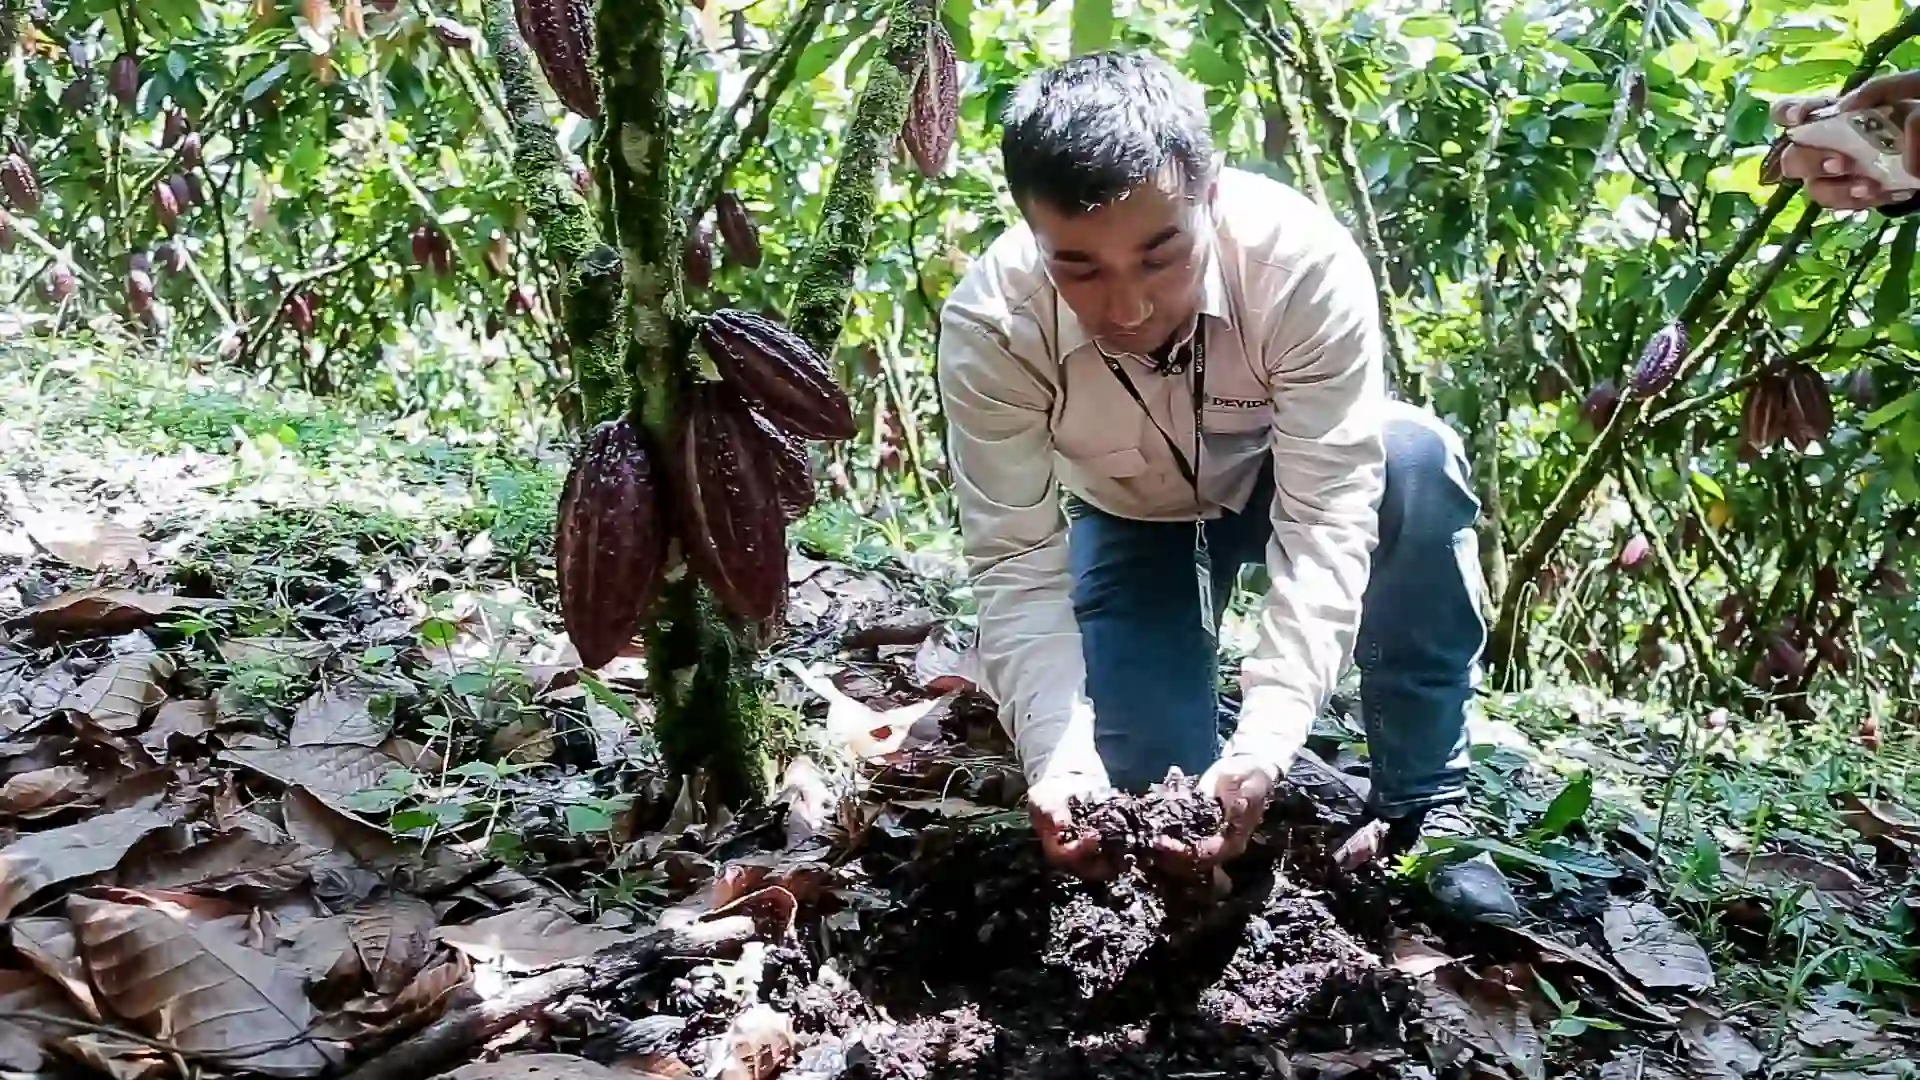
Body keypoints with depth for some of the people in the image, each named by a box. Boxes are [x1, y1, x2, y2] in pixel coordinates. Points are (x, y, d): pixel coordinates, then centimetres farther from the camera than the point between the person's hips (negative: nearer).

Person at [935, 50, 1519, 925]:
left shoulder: (1303, 259, -37)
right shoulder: (989, 323, -33)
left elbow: (1329, 518, -37)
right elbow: (1016, 563, -29)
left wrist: (1266, 741, -49)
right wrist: (1060, 758, -44)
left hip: (1287, 480, 0)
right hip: (1132, 519, 1)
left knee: (1417, 464, -34)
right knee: (1150, 780, -17)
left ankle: (1419, 812, -18)